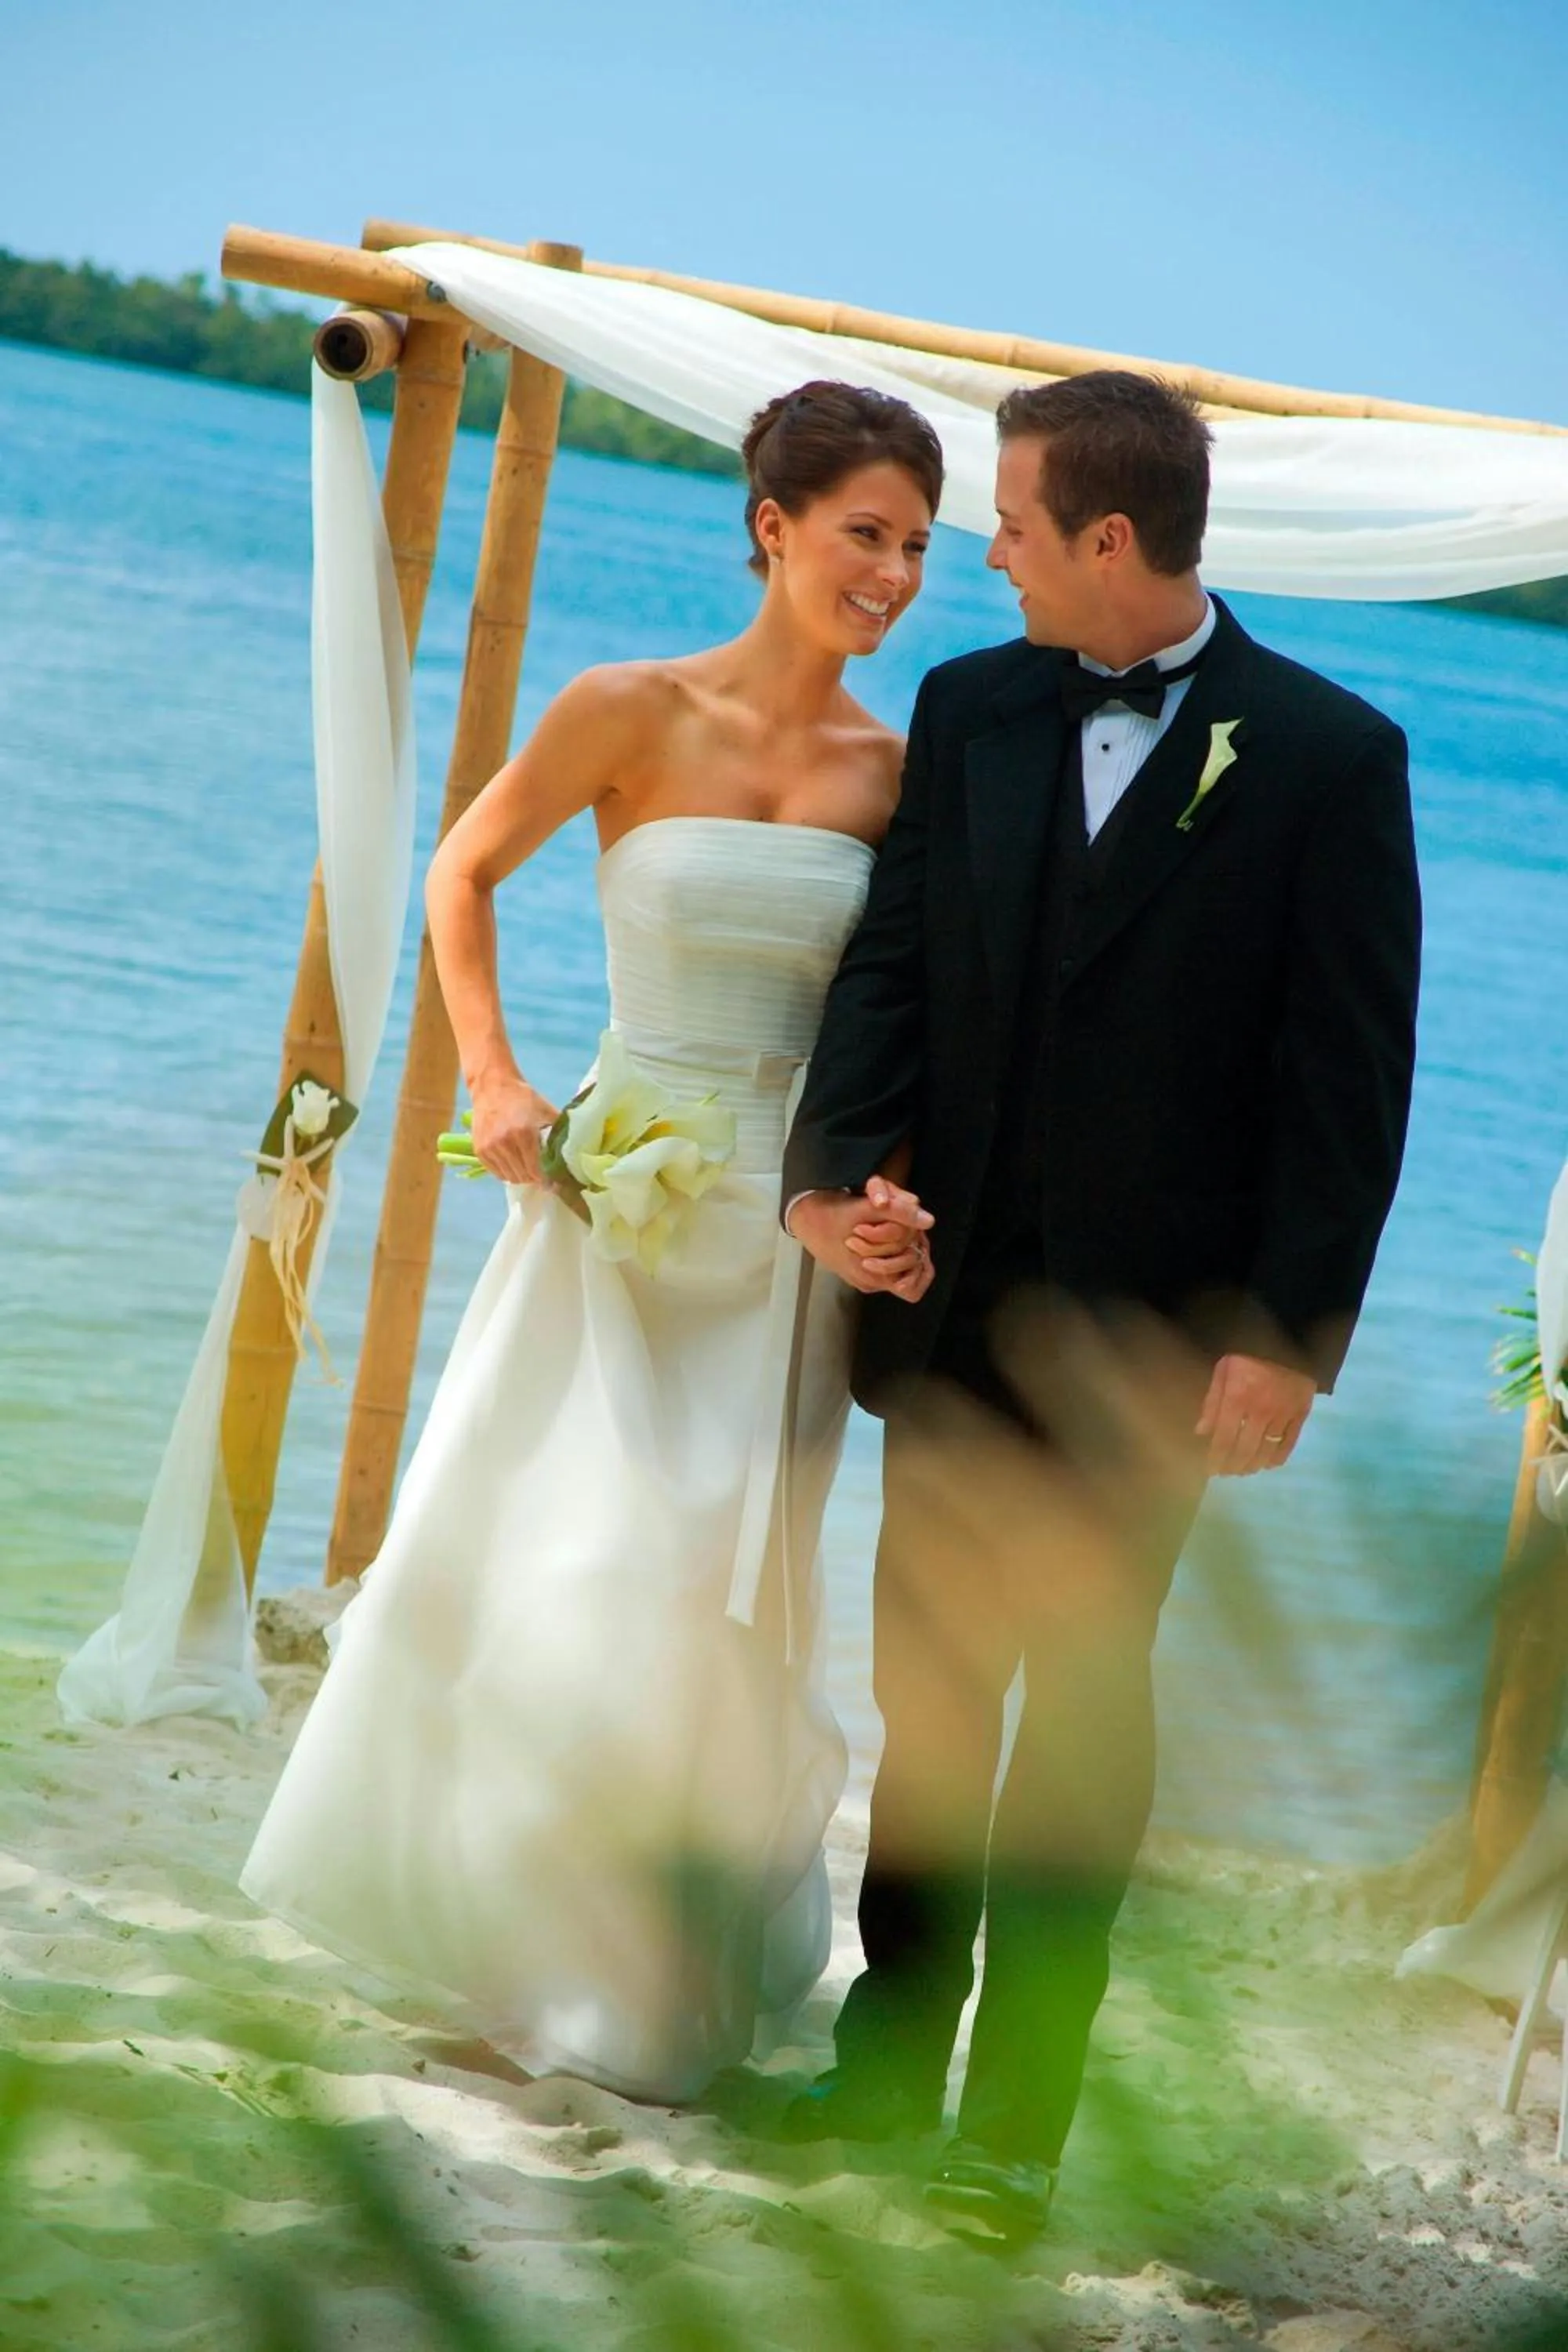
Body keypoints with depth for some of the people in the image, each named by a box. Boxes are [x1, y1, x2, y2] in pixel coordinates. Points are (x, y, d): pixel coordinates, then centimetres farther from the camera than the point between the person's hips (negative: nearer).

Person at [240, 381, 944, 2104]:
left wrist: (893, 1199, -15)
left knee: (714, 1590, 6)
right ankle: (498, 1911, 26)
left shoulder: (895, 772, -1)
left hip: (790, 1224, 2)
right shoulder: (632, 715, -8)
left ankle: (658, 1968, 23)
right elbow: (465, 873, 5)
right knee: (541, 1558, 2)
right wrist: (491, 1081, -3)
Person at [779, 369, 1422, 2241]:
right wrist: (835, 1163, -15)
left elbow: (1349, 1075, -9)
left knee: (1086, 1711, 3)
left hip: (1148, 1333, -4)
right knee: (926, 1693, 12)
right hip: (955, 1304, 4)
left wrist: (1290, 1334, -13)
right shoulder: (969, 711, 4)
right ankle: (889, 2058, 23)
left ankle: (1017, 2117, 11)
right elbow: (891, 962, 3)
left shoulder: (1329, 756, -9)